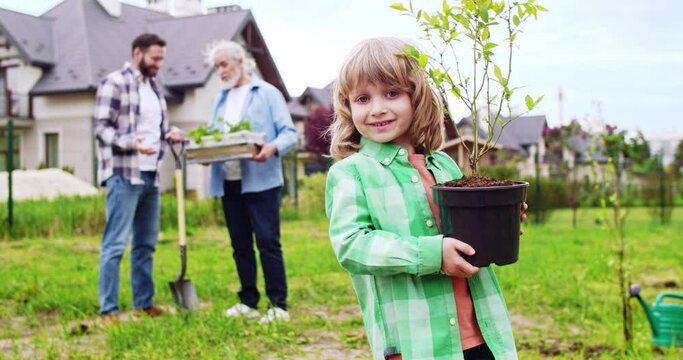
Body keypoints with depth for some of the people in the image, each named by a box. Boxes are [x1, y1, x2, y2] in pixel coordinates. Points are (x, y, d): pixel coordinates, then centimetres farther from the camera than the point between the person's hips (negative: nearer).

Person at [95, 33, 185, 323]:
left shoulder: (154, 86, 18)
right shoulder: (114, 83, -7)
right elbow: (102, 127, -12)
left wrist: (170, 132, 3)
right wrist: (130, 142, -27)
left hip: (150, 175, 8)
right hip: (123, 175, -8)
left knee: (146, 242, 12)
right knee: (116, 243, -6)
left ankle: (143, 303, 21)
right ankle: (108, 310, -1)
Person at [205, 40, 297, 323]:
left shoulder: (267, 93, 1)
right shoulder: (220, 99, 20)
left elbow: (289, 132, -5)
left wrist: (273, 147, -25)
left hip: (260, 179, -6)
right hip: (228, 181, 6)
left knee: (268, 243, -6)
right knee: (240, 245, 10)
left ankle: (278, 305, 1)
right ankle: (248, 302, 20)